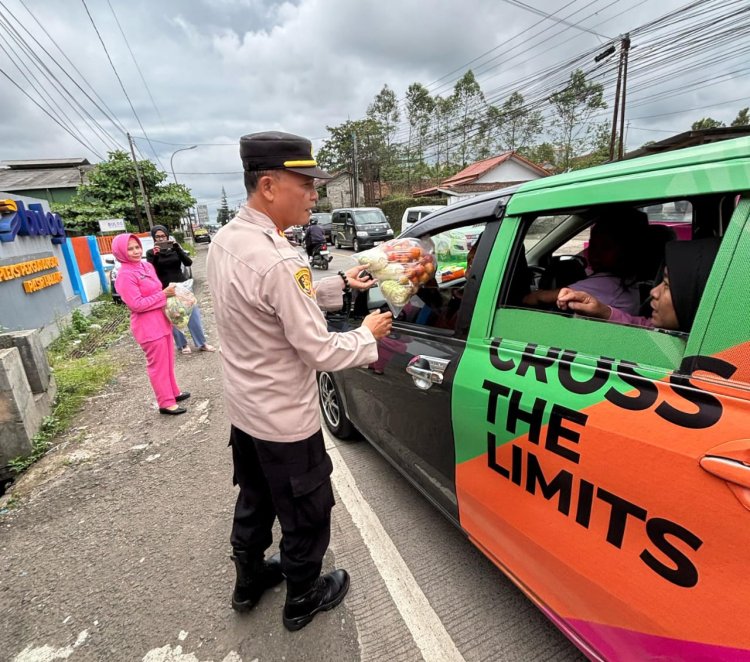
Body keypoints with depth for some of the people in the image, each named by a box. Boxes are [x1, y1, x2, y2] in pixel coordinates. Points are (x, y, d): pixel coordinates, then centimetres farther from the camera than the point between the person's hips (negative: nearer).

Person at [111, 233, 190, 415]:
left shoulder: (147, 266, 9)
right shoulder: (125, 275, -17)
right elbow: (137, 304, -21)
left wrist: (168, 292, 3)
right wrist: (164, 294, -19)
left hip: (161, 320, 9)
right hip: (147, 326, -8)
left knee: (168, 360, 19)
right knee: (158, 364, 1)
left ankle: (173, 391, 35)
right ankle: (166, 403, 11)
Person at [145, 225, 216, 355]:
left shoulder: (175, 249, 7)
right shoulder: (151, 253, 3)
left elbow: (188, 262, -7)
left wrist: (177, 248, -19)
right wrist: (155, 255, -21)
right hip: (165, 290, -1)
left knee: (193, 314, 1)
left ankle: (202, 343, 9)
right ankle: (182, 345, 15)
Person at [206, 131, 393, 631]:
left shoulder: (225, 240, -1)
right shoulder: (277, 261, -30)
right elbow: (319, 351, -24)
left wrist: (339, 286, 6)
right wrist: (368, 335, -7)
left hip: (244, 407, 9)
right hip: (284, 420, -8)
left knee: (255, 500, 28)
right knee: (307, 514, 17)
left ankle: (250, 581, 51)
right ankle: (303, 599, 42)